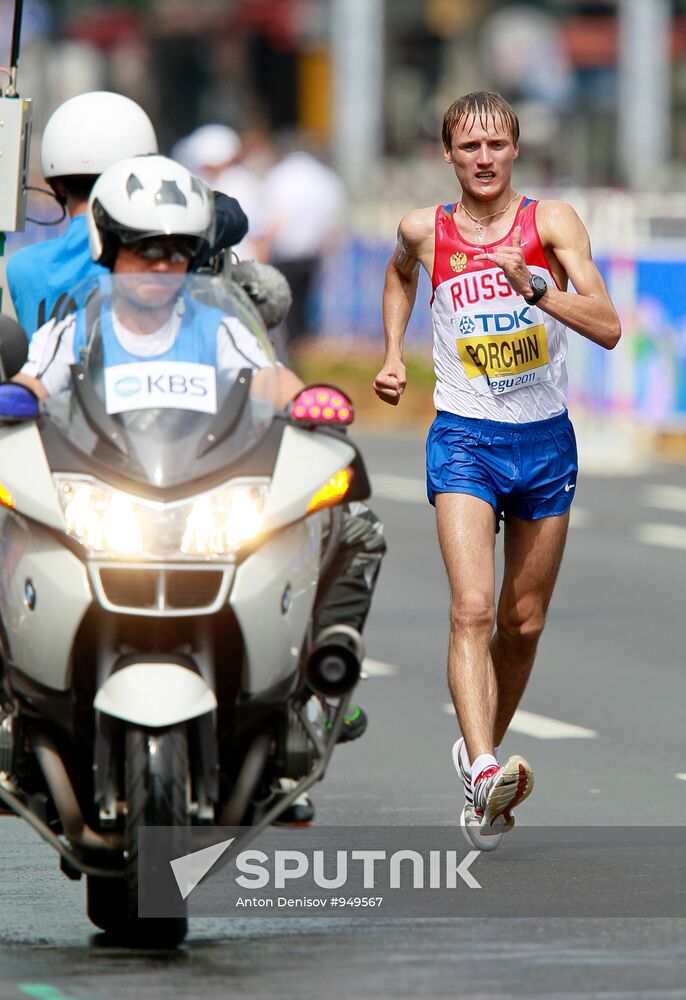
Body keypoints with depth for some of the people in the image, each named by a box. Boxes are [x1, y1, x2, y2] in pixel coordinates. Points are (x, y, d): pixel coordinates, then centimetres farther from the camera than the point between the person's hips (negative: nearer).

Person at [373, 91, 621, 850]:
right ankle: (485, 773, -34)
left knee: (524, 622, 11)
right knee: (472, 609, -20)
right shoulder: (424, 231, 0)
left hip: (545, 442, 1)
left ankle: (482, 752, 33)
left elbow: (608, 328, -15)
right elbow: (399, 273, 26)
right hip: (464, 439, -1)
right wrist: (392, 355, 15)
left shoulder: (551, 222, -5)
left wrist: (535, 286, -28)